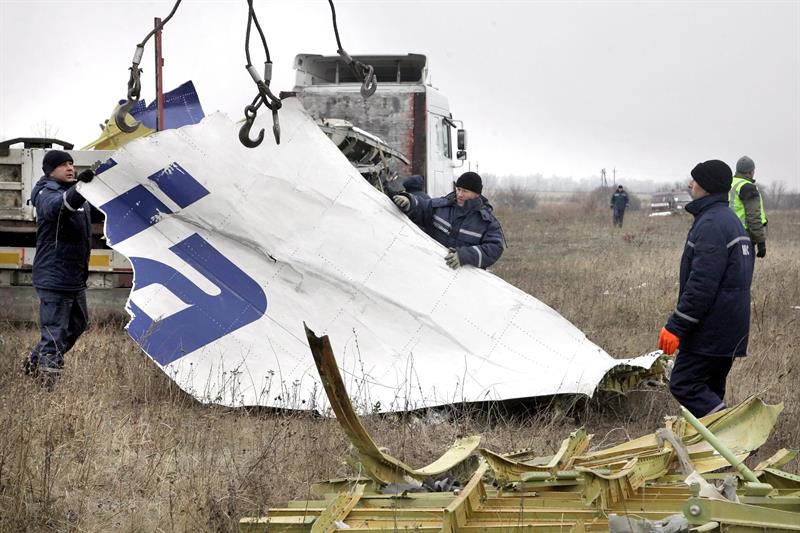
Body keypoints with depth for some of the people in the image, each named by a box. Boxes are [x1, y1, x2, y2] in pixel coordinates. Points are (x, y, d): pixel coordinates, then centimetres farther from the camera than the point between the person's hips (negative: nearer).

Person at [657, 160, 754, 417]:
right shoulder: (732, 221, 18)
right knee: (710, 391, 15)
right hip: (731, 328, 10)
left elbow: (702, 283, -24)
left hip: (710, 328, -10)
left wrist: (676, 326, -21)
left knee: (683, 384, -9)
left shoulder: (711, 224, -17)